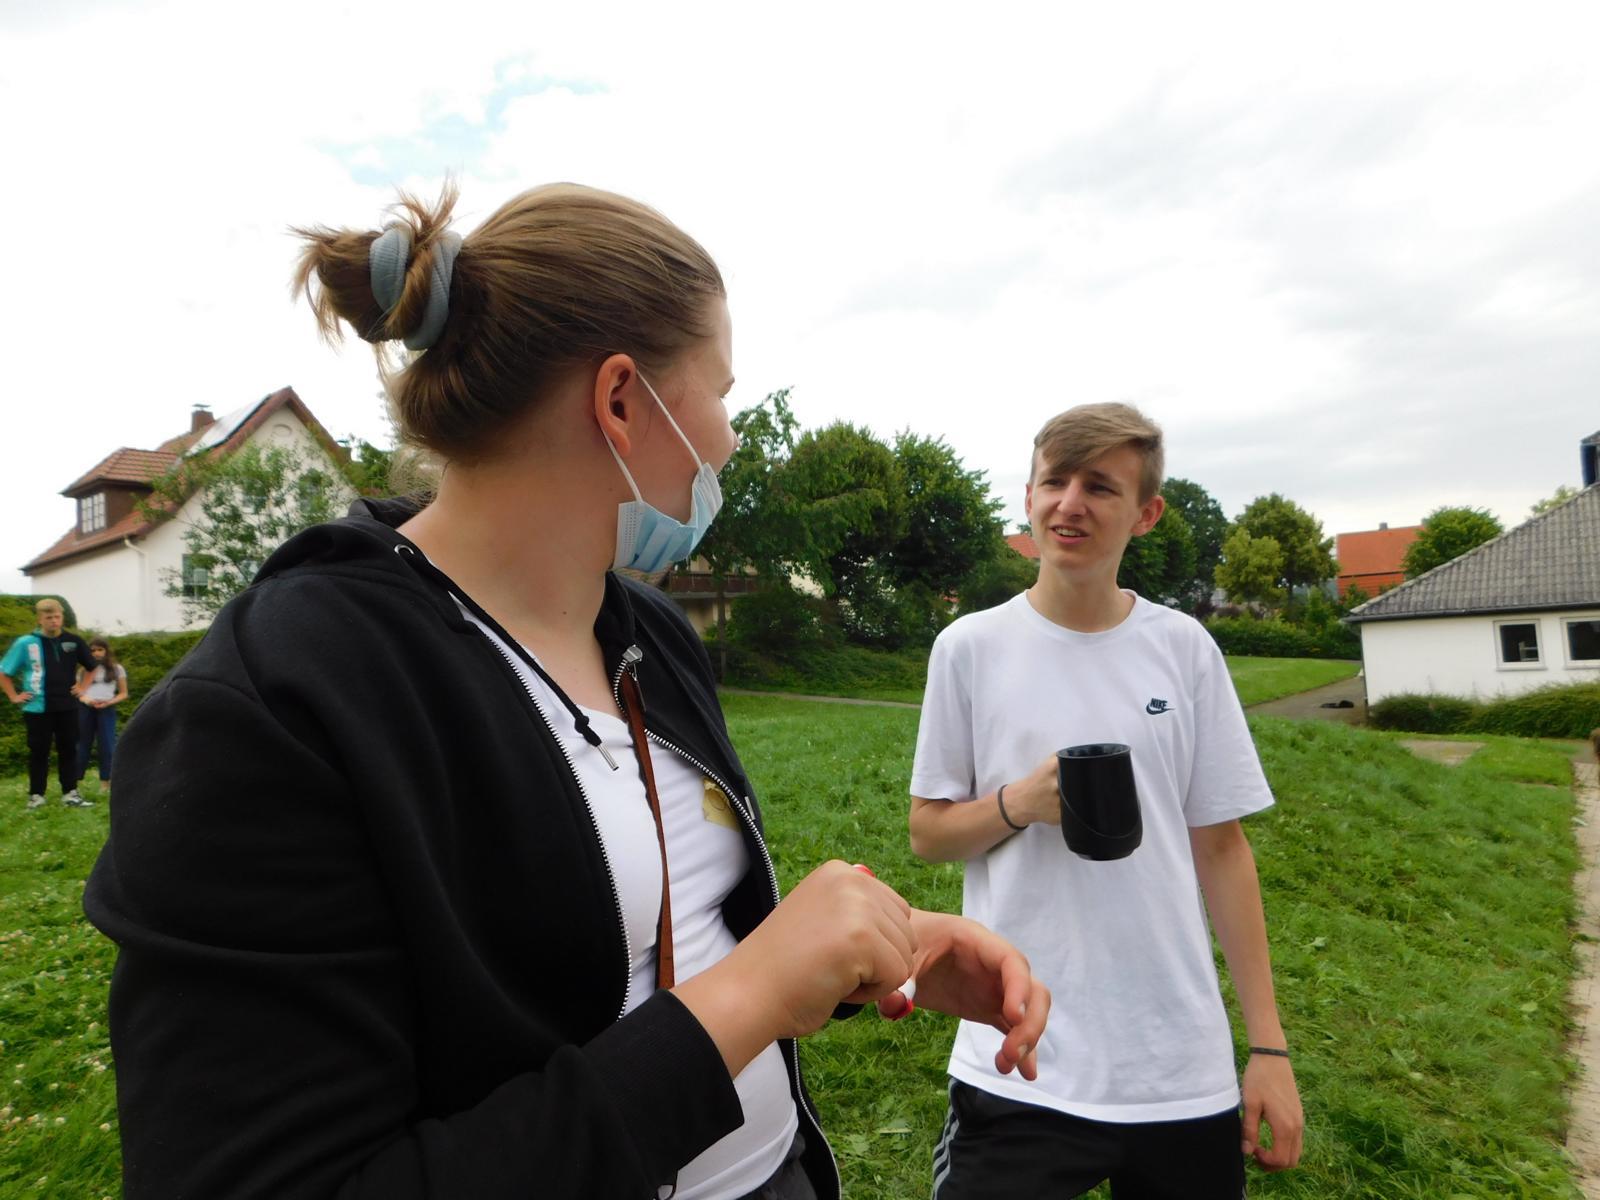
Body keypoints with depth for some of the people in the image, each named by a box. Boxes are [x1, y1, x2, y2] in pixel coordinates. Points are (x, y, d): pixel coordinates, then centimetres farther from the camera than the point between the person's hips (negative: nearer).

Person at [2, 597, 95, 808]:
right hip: (37, 709, -2)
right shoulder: (25, 643, -5)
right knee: (38, 752, 5)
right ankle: (35, 795, 16)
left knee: (68, 750, 6)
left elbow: (91, 666, 18)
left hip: (67, 707, 2)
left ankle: (70, 793, 12)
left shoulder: (73, 641, 1)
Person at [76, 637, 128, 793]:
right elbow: (77, 691, 12)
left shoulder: (116, 669, 9)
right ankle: (76, 779, 11)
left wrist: (109, 702, -11)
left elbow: (123, 694, 7)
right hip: (85, 708, 2)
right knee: (83, 744, 6)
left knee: (108, 745, -5)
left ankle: (107, 781, -1)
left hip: (106, 709, -2)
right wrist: (84, 699, -10)